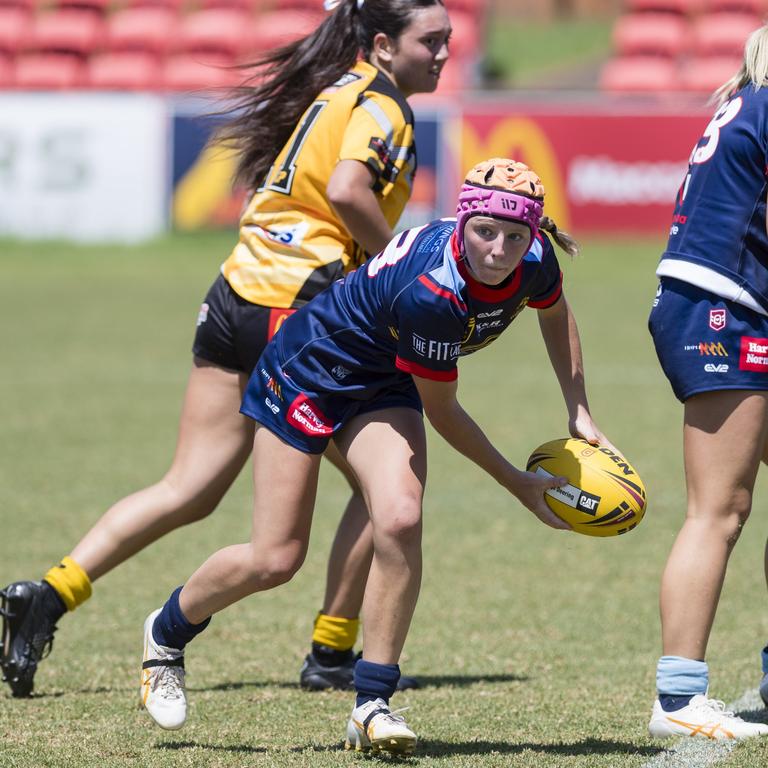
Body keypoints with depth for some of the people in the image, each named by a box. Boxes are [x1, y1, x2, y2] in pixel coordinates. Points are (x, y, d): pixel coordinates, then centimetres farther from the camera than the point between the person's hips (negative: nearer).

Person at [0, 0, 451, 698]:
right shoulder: (381, 106, -7)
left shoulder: (336, 91, 20)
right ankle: (332, 653, 11)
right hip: (296, 315, -8)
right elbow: (346, 190, -24)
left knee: (188, 492, 7)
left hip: (237, 300, 8)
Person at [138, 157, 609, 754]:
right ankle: (166, 633, 29)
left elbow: (556, 314, 9)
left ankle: (373, 705, -9)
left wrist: (579, 413, 4)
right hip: (308, 369, -5)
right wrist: (519, 485, -16)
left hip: (382, 386, 5)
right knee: (275, 559, -2)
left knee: (400, 520, -20)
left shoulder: (535, 262, -20)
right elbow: (441, 411, -23)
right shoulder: (428, 292, -39)